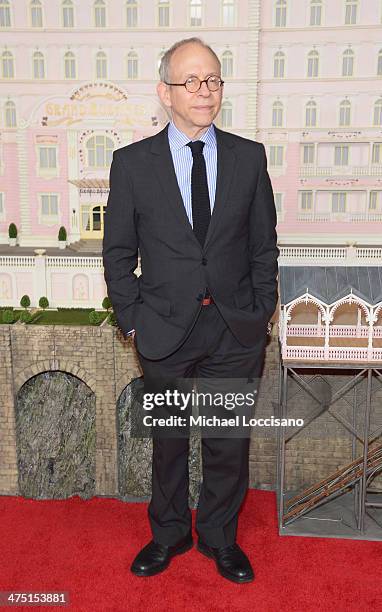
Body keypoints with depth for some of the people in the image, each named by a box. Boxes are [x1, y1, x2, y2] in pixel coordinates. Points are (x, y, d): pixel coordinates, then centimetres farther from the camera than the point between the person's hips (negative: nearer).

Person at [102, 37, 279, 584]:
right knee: (168, 442, 17)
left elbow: (264, 245, 6)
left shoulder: (250, 157, 1)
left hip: (236, 332, 1)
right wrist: (132, 319, -2)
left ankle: (219, 537, 39)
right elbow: (118, 252, 2)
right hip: (165, 332, -1)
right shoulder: (131, 163, -3)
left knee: (229, 443, 14)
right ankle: (168, 534, 41)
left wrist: (261, 314, 2)